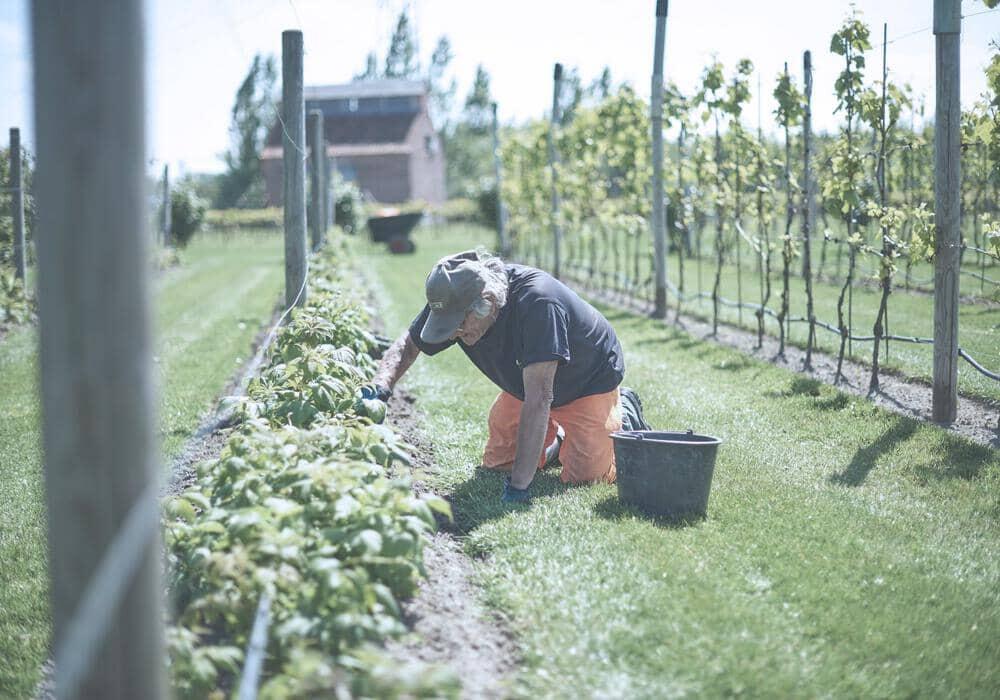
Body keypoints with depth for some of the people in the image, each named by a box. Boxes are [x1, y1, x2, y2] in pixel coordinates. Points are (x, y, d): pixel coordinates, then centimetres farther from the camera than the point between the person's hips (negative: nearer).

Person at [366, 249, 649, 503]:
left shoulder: (537, 301, -43)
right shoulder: (453, 299, -23)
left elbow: (537, 398, -44)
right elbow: (407, 345, -5)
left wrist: (518, 485, -45)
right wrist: (381, 386, -28)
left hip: (590, 380, -6)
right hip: (525, 383, 6)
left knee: (583, 477, -15)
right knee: (496, 463, 3)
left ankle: (623, 415, 14)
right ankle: (558, 435, 29)